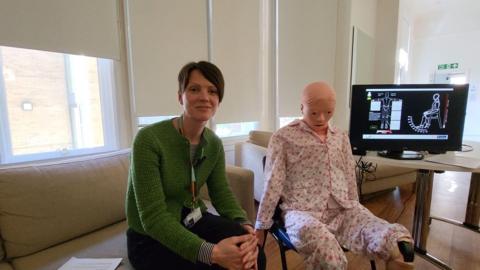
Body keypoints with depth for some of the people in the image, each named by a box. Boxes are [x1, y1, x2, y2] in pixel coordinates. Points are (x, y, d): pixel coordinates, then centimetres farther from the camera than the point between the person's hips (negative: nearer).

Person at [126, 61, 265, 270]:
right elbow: (153, 217, -25)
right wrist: (210, 252, -34)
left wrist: (245, 226, -22)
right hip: (151, 237, -4)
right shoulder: (148, 139, -23)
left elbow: (222, 195, -2)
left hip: (193, 221, 5)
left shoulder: (214, 144, -4)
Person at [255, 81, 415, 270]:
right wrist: (261, 227, 0)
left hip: (344, 210, 4)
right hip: (302, 212, -3)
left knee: (395, 239, -27)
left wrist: (354, 211, 24)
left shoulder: (341, 138, 16)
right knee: (327, 251, -36)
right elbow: (273, 184, -2)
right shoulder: (284, 137, 0)